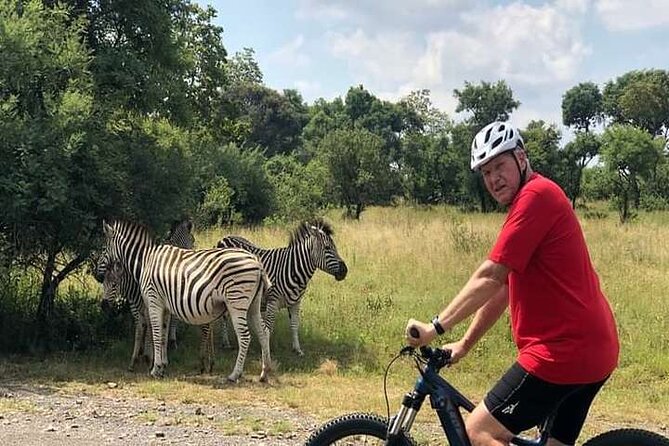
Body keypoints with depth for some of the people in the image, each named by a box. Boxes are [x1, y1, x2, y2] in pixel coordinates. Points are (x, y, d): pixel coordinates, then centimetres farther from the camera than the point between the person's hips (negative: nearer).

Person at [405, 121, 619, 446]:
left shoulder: (536, 195, -13)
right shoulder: (540, 199, 20)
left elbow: (490, 277, -18)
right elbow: (500, 289, 21)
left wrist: (436, 327, -13)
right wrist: (464, 344, 19)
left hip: (562, 351, -10)